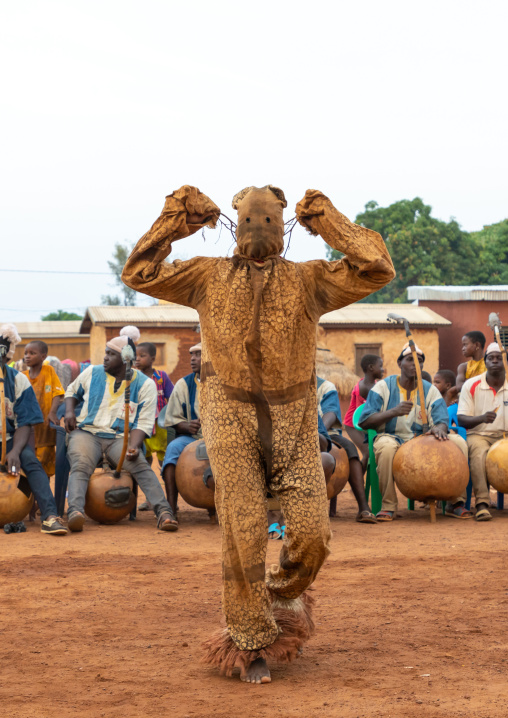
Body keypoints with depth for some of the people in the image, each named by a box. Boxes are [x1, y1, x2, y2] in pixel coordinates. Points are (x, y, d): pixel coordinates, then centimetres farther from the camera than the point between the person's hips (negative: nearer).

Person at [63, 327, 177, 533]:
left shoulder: (145, 385, 4)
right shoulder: (92, 374, 11)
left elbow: (143, 423, -1)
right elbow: (72, 391, 29)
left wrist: (133, 446, -19)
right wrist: (70, 411, 6)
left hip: (120, 438, -1)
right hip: (86, 432, 1)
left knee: (140, 465, -31)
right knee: (80, 465, -32)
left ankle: (164, 512, -41)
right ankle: (75, 512, -52)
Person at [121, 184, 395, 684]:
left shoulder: (307, 280, 7)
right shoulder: (209, 277, 10)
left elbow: (376, 269, -4)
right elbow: (138, 274, 7)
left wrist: (327, 221, -1)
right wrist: (176, 218, 4)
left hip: (293, 420, 1)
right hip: (232, 417, -1)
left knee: (312, 531, -6)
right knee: (243, 533, -6)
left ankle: (284, 596, 27)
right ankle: (250, 641, 11)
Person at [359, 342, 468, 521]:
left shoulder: (430, 391, 9)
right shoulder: (384, 387, 1)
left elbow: (442, 420, -3)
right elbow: (364, 422, -8)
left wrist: (439, 428, -30)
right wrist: (394, 412, -23)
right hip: (392, 437, -3)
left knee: (458, 443, -19)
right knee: (387, 446, -40)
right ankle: (388, 506, -26)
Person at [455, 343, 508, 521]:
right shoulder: (471, 385, -1)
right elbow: (462, 419, -4)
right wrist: (482, 418, -25)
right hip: (479, 434, -2)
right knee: (479, 452, -35)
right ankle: (482, 503, -36)